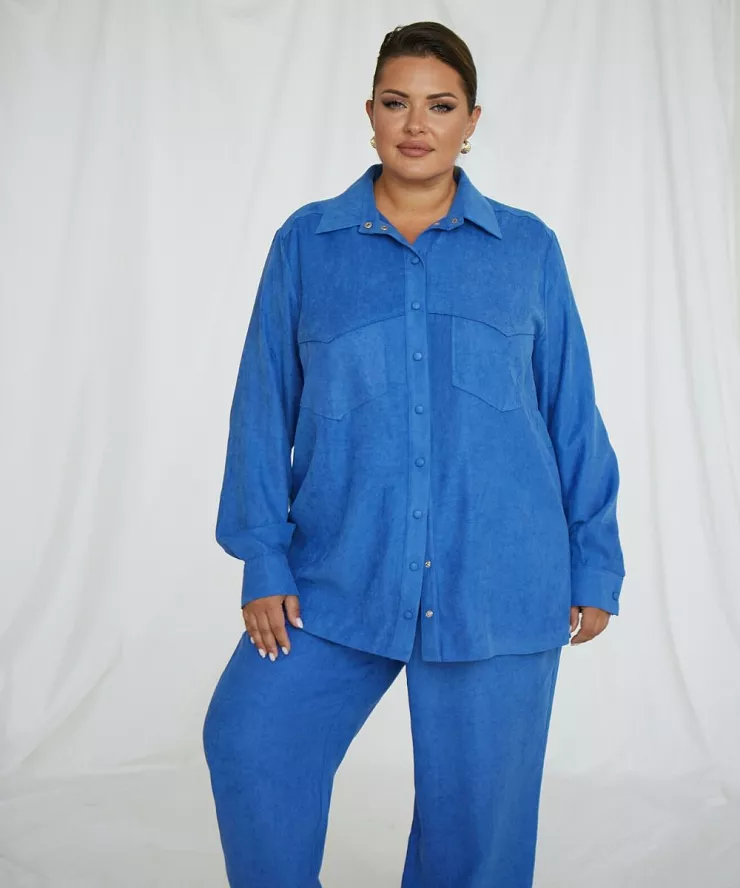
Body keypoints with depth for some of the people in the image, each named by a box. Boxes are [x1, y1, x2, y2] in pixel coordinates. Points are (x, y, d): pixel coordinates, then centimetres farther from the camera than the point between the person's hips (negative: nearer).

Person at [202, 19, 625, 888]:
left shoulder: (528, 249, 5)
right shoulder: (307, 242, 4)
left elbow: (573, 417, 7)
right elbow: (265, 407, 4)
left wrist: (595, 567, 5)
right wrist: (264, 561, -1)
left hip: (499, 584, 0)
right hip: (341, 575, 1)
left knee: (475, 802, 8)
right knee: (250, 741, -5)